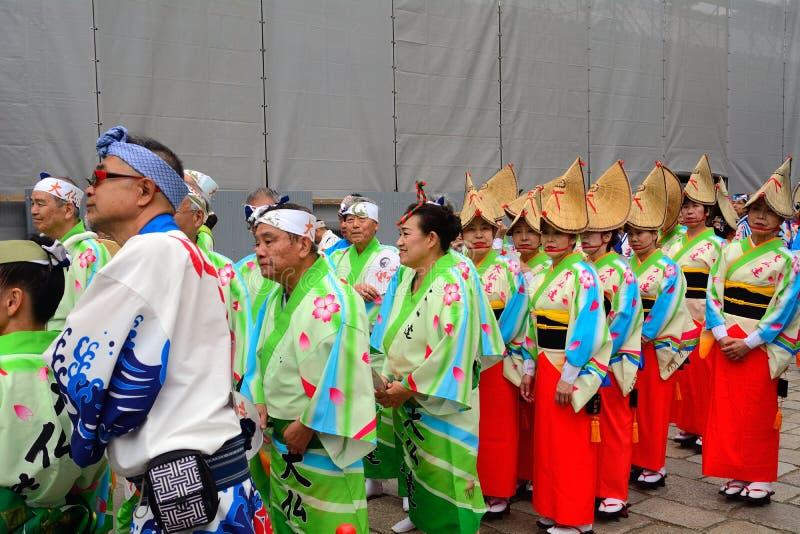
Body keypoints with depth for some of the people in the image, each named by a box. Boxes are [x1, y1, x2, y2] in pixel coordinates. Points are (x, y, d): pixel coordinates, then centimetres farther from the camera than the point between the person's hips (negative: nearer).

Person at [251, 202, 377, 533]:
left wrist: (308, 426, -19)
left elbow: (341, 375, -27)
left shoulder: (332, 301, -22)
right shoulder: (276, 298, 7)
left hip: (321, 448, -9)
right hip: (282, 443, 9)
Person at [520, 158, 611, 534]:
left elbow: (587, 330, -19)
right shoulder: (542, 275, 9)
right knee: (546, 440, 16)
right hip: (545, 367, 8)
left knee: (572, 446, 3)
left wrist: (568, 378, -18)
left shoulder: (583, 275, -15)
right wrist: (530, 370, 11)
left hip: (571, 370, -8)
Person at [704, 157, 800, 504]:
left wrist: (749, 343, -14)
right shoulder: (730, 251, 7)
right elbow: (713, 293, 2)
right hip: (725, 342, 3)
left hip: (760, 346, -3)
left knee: (759, 413, 3)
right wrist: (722, 335, -10)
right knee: (726, 409, 6)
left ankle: (760, 478, 18)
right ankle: (736, 474, 19)